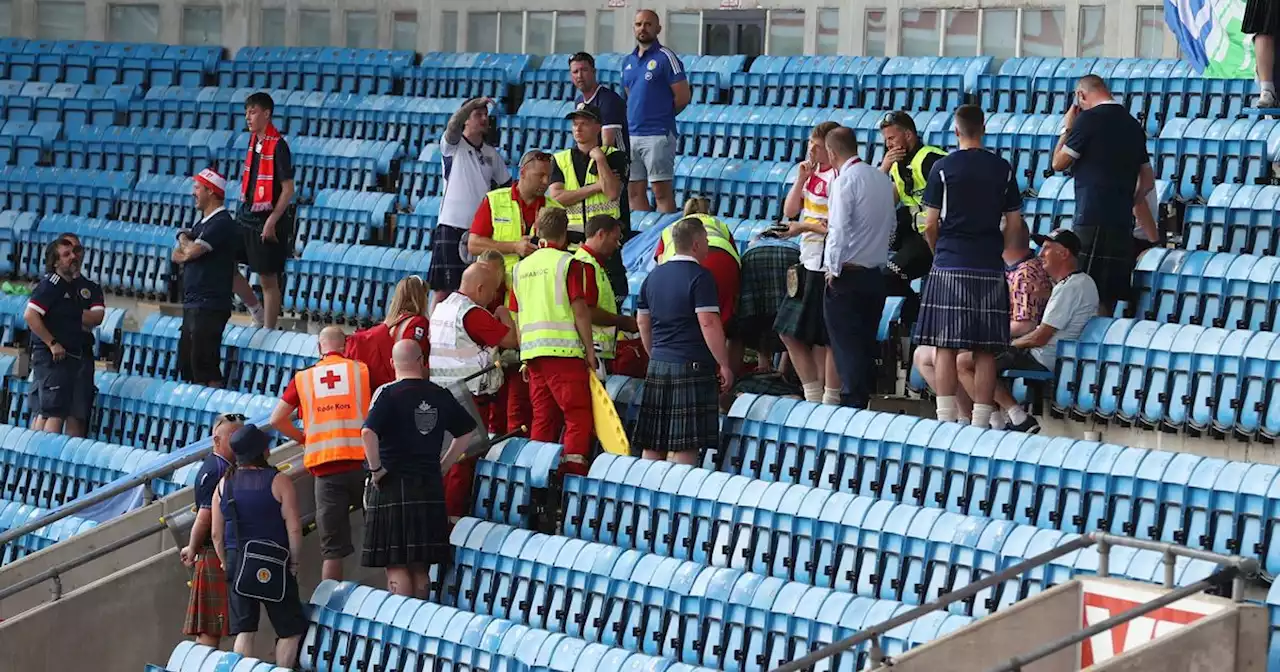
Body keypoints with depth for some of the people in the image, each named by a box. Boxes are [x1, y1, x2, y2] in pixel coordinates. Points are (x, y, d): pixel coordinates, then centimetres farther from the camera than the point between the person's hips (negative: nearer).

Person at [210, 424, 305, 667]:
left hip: (237, 563, 4)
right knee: (291, 630, 5)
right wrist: (294, 562, 0)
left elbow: (217, 534, 6)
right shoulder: (279, 482, -8)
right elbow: (294, 529, -12)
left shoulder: (224, 484, 5)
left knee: (243, 631, 5)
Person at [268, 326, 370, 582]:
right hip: (361, 458, -1)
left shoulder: (303, 378, 12)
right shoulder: (361, 370, 8)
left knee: (332, 548, 4)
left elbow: (277, 419, 11)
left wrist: (303, 438, 25)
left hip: (324, 466, 1)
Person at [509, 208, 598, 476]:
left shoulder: (521, 267, 16)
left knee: (543, 419, 11)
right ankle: (573, 470, -19)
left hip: (531, 351, 7)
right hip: (564, 349, -6)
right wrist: (589, 349, -4)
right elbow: (580, 309, -8)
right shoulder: (569, 264, -3)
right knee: (578, 415, -8)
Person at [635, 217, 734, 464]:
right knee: (684, 446, -7)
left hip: (658, 366, 7)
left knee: (652, 444, 9)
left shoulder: (654, 276, 14)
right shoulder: (699, 277, -10)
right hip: (692, 367, -7)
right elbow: (708, 323, -16)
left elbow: (643, 322, 21)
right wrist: (724, 365, -11)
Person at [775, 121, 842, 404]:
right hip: (807, 263, 10)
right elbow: (789, 211, 11)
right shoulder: (812, 173, 12)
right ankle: (813, 396, 22)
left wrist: (803, 227, -13)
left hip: (827, 266, -10)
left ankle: (829, 400, 6)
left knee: (823, 338, -4)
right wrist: (801, 179, 0)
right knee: (789, 332, 14)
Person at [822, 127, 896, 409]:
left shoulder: (845, 181, -13)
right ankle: (863, 401, 16)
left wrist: (834, 268, -8)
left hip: (846, 277, -7)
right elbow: (890, 225, 15)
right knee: (866, 346, 12)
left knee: (845, 346, -3)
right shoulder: (882, 179, 9)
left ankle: (851, 402, -7)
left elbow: (839, 230, -17)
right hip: (876, 275, 7)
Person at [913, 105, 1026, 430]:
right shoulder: (1003, 169, 5)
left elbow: (930, 224, -1)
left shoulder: (943, 168, -2)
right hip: (990, 269, 2)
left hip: (949, 267, -2)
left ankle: (946, 418, -4)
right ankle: (981, 420, 2)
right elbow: (1014, 223, 7)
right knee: (985, 351, 4)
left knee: (945, 347, 1)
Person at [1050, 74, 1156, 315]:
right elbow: (1147, 182, 21)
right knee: (1109, 298, 9)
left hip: (1092, 221, -7)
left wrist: (1067, 128, 13)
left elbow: (1058, 162, 1)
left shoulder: (1089, 119, -7)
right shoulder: (1133, 125, 16)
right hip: (1123, 222, 7)